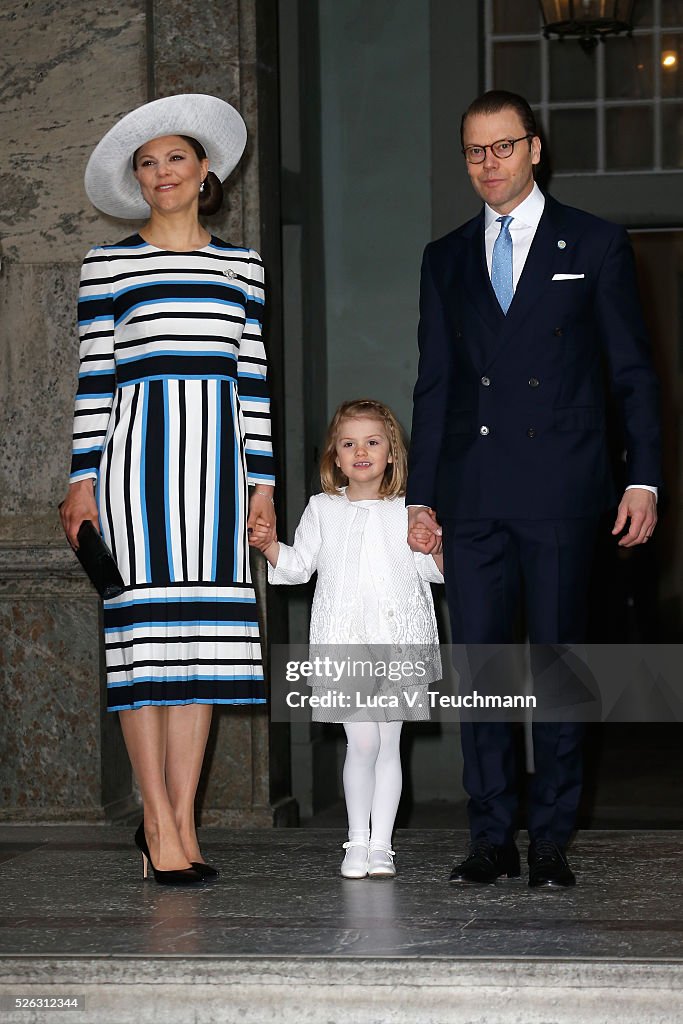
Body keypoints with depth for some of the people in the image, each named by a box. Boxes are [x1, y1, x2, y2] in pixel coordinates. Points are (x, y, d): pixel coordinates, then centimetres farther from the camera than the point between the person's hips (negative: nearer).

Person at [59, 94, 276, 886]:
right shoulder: (108, 265, 6)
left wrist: (262, 481, 8)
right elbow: (94, 376, 3)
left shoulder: (241, 265, 14)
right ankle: (158, 820, -2)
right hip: (138, 443, -3)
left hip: (216, 456, 3)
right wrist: (83, 479, -3)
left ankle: (181, 821, 5)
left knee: (205, 635, 1)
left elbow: (253, 376, 13)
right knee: (146, 630, -7)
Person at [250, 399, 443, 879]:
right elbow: (299, 566, 10)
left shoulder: (407, 511, 6)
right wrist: (270, 546, -6)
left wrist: (438, 552, -16)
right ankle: (357, 842, 7)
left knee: (388, 744, 3)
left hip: (399, 641, 0)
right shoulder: (323, 509, 9)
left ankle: (381, 844, 10)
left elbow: (428, 568, 5)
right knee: (361, 742, -6)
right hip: (343, 640, 0)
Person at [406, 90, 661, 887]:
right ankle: (492, 840, 8)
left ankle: (551, 842, 7)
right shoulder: (446, 260, 15)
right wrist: (420, 495, 9)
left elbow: (631, 371, 5)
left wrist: (644, 478, -4)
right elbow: (433, 385, 15)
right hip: (471, 492, 3)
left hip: (560, 488, -3)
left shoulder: (594, 245, 6)